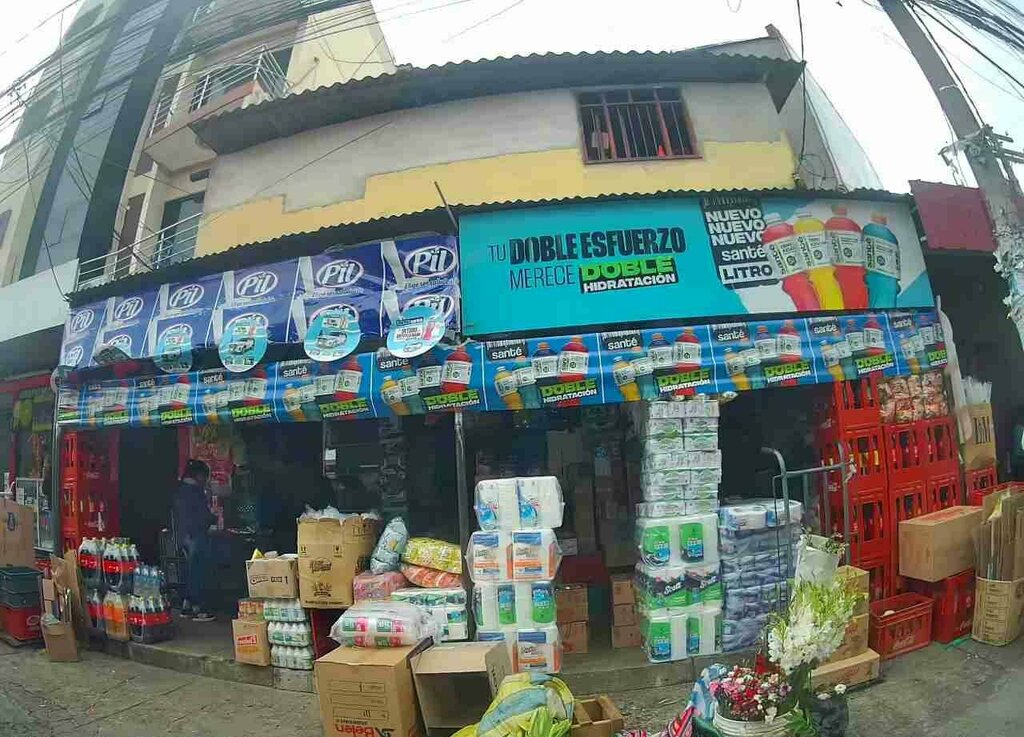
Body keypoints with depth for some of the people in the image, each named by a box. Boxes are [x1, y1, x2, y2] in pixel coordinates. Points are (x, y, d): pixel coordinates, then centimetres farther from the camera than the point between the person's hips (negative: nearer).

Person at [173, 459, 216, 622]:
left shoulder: (179, 490, 12)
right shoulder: (196, 491, -16)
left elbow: (177, 516, 18)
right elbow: (205, 516, -17)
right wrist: (214, 518, 2)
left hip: (183, 536, 9)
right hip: (197, 536, -9)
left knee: (193, 571, 17)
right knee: (199, 572, -4)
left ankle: (187, 606, 21)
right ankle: (199, 610, -1)